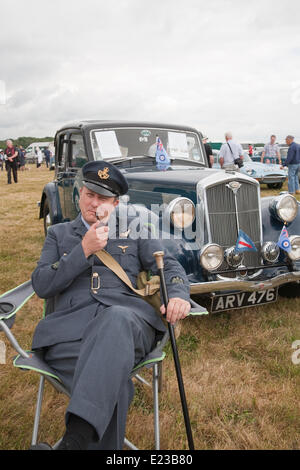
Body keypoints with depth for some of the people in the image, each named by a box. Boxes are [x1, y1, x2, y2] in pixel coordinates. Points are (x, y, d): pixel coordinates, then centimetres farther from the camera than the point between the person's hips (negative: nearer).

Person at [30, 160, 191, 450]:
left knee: (117, 318, -41)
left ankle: (73, 440, -47)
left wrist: (178, 294, -9)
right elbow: (41, 286, 10)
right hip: (71, 324, 1)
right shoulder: (59, 234, 24)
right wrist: (84, 250, -2)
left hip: (126, 316, 0)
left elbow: (168, 265, 15)